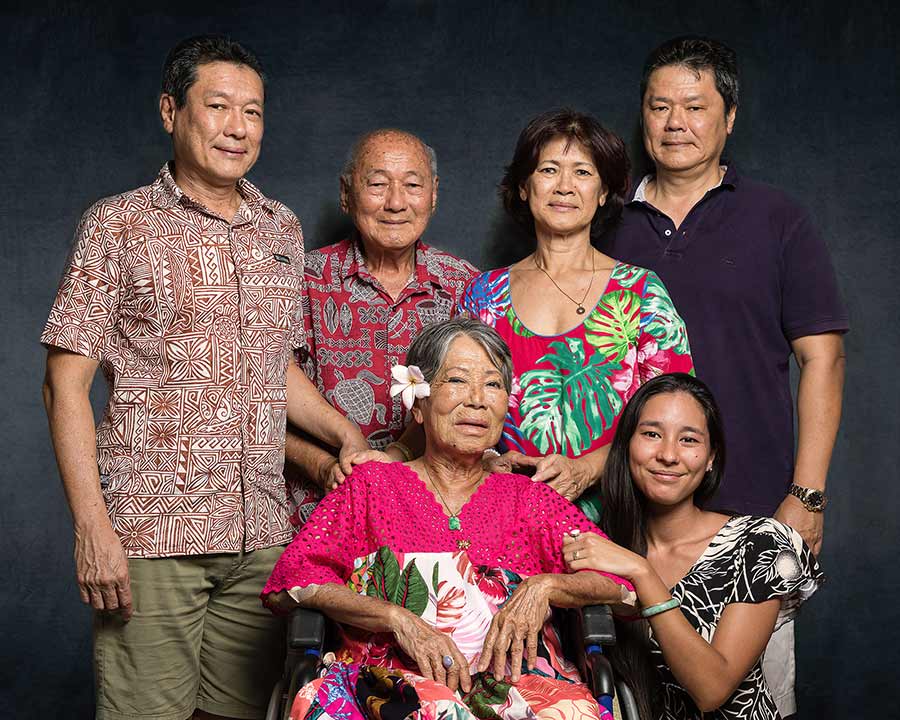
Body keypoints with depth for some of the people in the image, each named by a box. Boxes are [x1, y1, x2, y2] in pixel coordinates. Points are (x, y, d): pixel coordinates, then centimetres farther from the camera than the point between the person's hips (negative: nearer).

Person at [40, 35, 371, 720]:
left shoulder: (283, 229, 13)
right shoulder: (118, 225, 0)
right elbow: (67, 382, -4)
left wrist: (346, 432, 6)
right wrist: (92, 527, -12)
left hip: (262, 533, 4)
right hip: (149, 534, -4)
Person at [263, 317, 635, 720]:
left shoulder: (526, 498, 19)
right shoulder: (373, 484, 14)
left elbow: (619, 579, 11)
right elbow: (288, 584, 2)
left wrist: (544, 586, -8)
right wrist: (396, 618, -11)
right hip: (392, 676, -2)